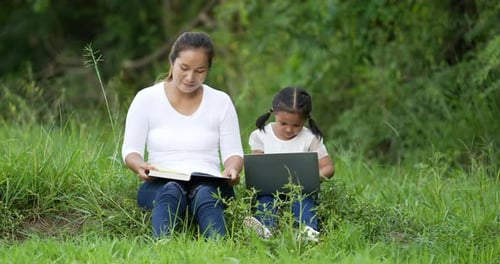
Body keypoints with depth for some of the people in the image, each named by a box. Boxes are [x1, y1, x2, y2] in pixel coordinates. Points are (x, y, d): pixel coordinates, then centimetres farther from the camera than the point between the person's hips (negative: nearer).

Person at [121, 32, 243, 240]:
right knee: (171, 190, -38)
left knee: (205, 194, -36)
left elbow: (233, 152, 10)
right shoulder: (146, 99, 8)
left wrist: (232, 169, -15)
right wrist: (140, 166, -18)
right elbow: (130, 151, 7)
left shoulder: (221, 101, 11)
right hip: (159, 186, -1)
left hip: (209, 185, 1)